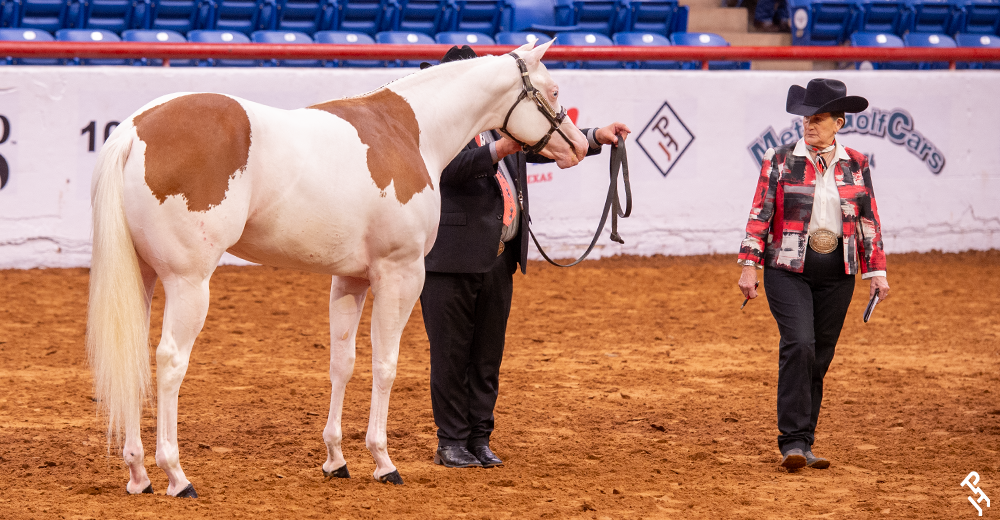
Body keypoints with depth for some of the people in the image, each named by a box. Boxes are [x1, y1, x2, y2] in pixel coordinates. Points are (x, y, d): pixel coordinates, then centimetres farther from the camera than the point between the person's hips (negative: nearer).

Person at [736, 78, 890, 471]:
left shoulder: (856, 166, 7)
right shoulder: (780, 161, -1)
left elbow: (869, 222, 10)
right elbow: (760, 216, -2)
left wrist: (876, 271, 5)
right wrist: (749, 266, -8)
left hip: (836, 276, 3)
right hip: (788, 270, -3)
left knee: (819, 360, 6)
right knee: (799, 344, -19)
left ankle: (802, 444, 16)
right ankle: (793, 442, -20)